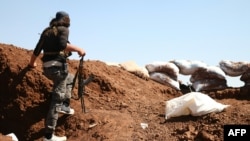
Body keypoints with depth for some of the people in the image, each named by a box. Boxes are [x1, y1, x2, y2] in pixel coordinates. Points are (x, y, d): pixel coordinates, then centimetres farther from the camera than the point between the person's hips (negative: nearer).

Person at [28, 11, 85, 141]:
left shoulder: (46, 31, 18)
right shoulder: (63, 29, -2)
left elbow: (37, 50, 20)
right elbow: (62, 44, -22)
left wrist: (32, 63, 36)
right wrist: (78, 49, -13)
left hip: (47, 67, 8)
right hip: (58, 66, -8)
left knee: (70, 78, 35)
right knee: (57, 99, -7)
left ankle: (65, 106, 25)